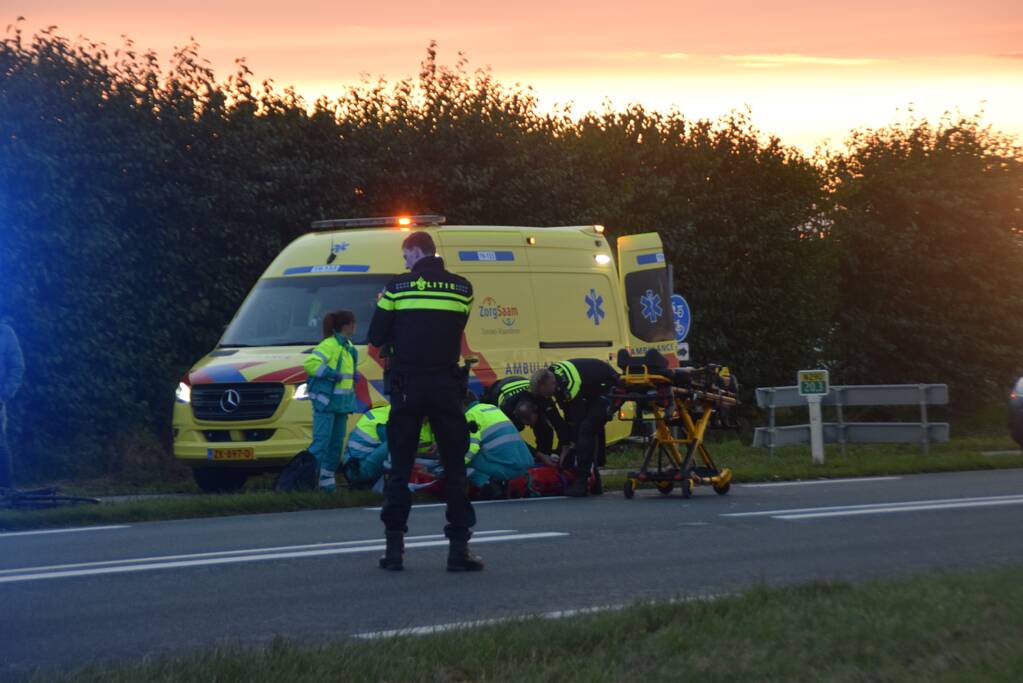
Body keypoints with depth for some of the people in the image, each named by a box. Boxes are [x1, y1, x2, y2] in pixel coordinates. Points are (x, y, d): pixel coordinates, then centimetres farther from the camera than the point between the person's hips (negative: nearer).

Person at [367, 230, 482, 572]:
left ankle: (394, 547, 4)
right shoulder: (461, 288, 3)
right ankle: (459, 547, -1)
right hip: (446, 387, 1)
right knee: (454, 469, 4)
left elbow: (377, 338, 2)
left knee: (400, 467, 6)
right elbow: (456, 332, 11)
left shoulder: (397, 287, -2)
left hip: (408, 388, -1)